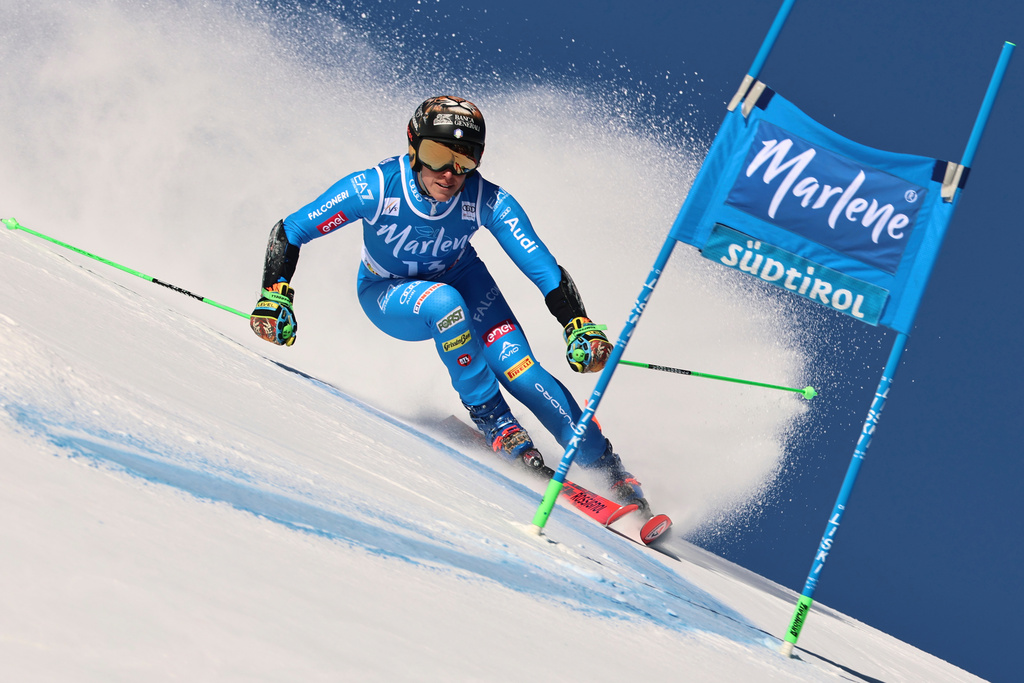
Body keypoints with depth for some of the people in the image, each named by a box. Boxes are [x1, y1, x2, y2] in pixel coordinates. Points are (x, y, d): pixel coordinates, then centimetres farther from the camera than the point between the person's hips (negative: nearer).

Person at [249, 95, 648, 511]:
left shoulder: (489, 202, -29)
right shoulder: (374, 189, -33)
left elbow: (544, 269, -28)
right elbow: (285, 234, -23)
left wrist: (580, 327, -41)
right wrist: (274, 297, -33)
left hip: (459, 277, 1)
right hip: (387, 294, -1)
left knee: (518, 367, -20)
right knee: (445, 303, -37)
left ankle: (604, 464, -6)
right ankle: (489, 416, -17)